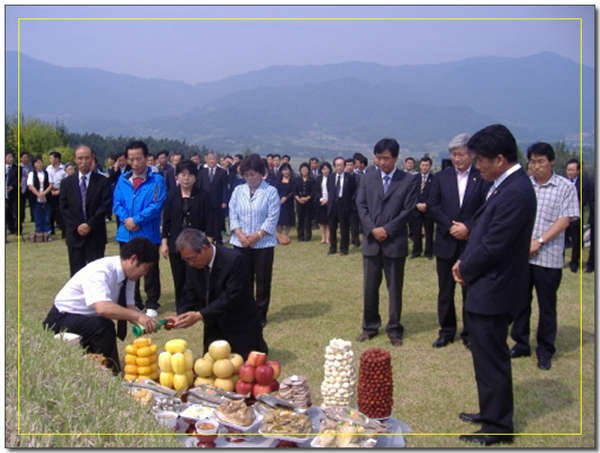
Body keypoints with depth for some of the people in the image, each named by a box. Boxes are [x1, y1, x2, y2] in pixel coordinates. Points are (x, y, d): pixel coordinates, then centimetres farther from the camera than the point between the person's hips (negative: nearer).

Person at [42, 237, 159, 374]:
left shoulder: (127, 275, -5)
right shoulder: (101, 271, -31)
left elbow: (129, 308, -4)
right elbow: (103, 308, -45)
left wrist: (145, 322, -23)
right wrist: (138, 316, -43)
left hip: (88, 319, 9)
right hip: (62, 319, -9)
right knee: (105, 326, -32)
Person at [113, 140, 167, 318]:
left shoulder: (156, 180, -5)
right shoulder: (123, 180, 8)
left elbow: (157, 204, -12)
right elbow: (117, 203, 6)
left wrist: (136, 220, -14)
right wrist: (126, 220, -12)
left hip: (148, 234, -4)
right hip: (126, 234, 4)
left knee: (150, 271, 5)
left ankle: (152, 304, 17)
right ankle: (133, 303, 25)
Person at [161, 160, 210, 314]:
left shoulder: (201, 196, -1)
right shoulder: (172, 197, 5)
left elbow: (207, 221, 0)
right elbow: (166, 221, 7)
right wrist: (164, 242, 3)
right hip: (176, 244, 2)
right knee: (179, 279, 7)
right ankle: (181, 309, 19)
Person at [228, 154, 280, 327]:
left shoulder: (271, 192, -3)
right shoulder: (238, 191, 9)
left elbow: (272, 218, -8)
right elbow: (233, 214, 5)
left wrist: (257, 235, -15)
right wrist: (240, 234, -10)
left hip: (263, 243, -3)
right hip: (241, 243, 3)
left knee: (263, 280, 3)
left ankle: (260, 314, 15)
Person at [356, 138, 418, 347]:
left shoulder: (408, 181, -2)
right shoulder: (368, 177, 6)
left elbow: (408, 210, -5)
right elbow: (361, 205, 3)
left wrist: (387, 229, -12)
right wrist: (372, 229, -9)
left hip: (395, 242, -2)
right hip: (371, 241, 2)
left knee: (395, 288, 6)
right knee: (370, 287, 9)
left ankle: (394, 329, 17)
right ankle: (370, 326, 23)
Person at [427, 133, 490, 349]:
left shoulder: (482, 179, -3)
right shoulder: (441, 177, 5)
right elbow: (432, 206, 0)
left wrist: (467, 227, -17)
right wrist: (451, 226, -11)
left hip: (471, 244, -2)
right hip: (446, 243, 2)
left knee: (470, 290, 6)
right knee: (445, 291, 10)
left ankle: (469, 333, 19)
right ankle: (446, 331, 23)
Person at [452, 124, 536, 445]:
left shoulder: (515, 193, -23)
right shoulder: (506, 186, 8)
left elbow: (493, 246, -23)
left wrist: (465, 269, -7)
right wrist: (464, 262, 3)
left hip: (493, 291, -10)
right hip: (489, 288, 10)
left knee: (492, 359, 2)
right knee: (487, 356, 22)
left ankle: (498, 427, 17)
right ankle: (491, 411, 38)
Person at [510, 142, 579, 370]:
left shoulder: (566, 187, -2)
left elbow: (564, 220, -7)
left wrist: (539, 242, -14)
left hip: (548, 257, -3)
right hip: (521, 255, 3)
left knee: (547, 306, 6)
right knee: (520, 302, 11)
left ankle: (545, 351, 20)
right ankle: (521, 344, 26)